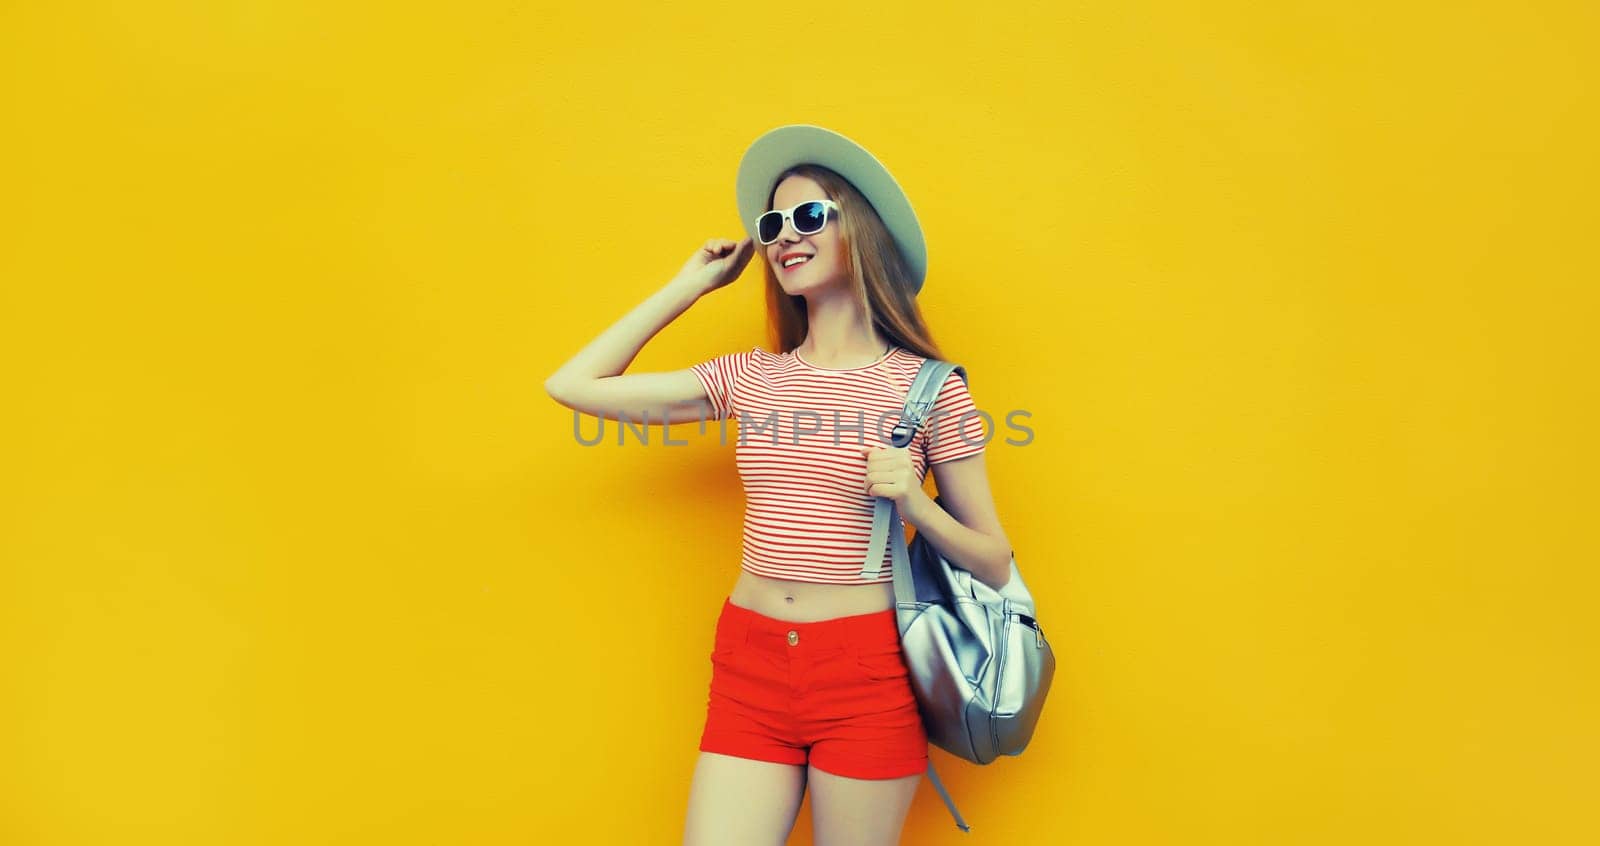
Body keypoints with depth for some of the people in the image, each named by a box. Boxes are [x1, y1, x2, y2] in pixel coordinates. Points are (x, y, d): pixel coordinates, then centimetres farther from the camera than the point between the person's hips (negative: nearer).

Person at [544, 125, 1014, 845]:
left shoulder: (928, 387, -3)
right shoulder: (751, 378, 6)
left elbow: (994, 564, 2)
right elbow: (573, 385, 4)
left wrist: (916, 505, -18)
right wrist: (692, 284, 8)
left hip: (866, 670, -2)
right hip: (749, 660, 3)